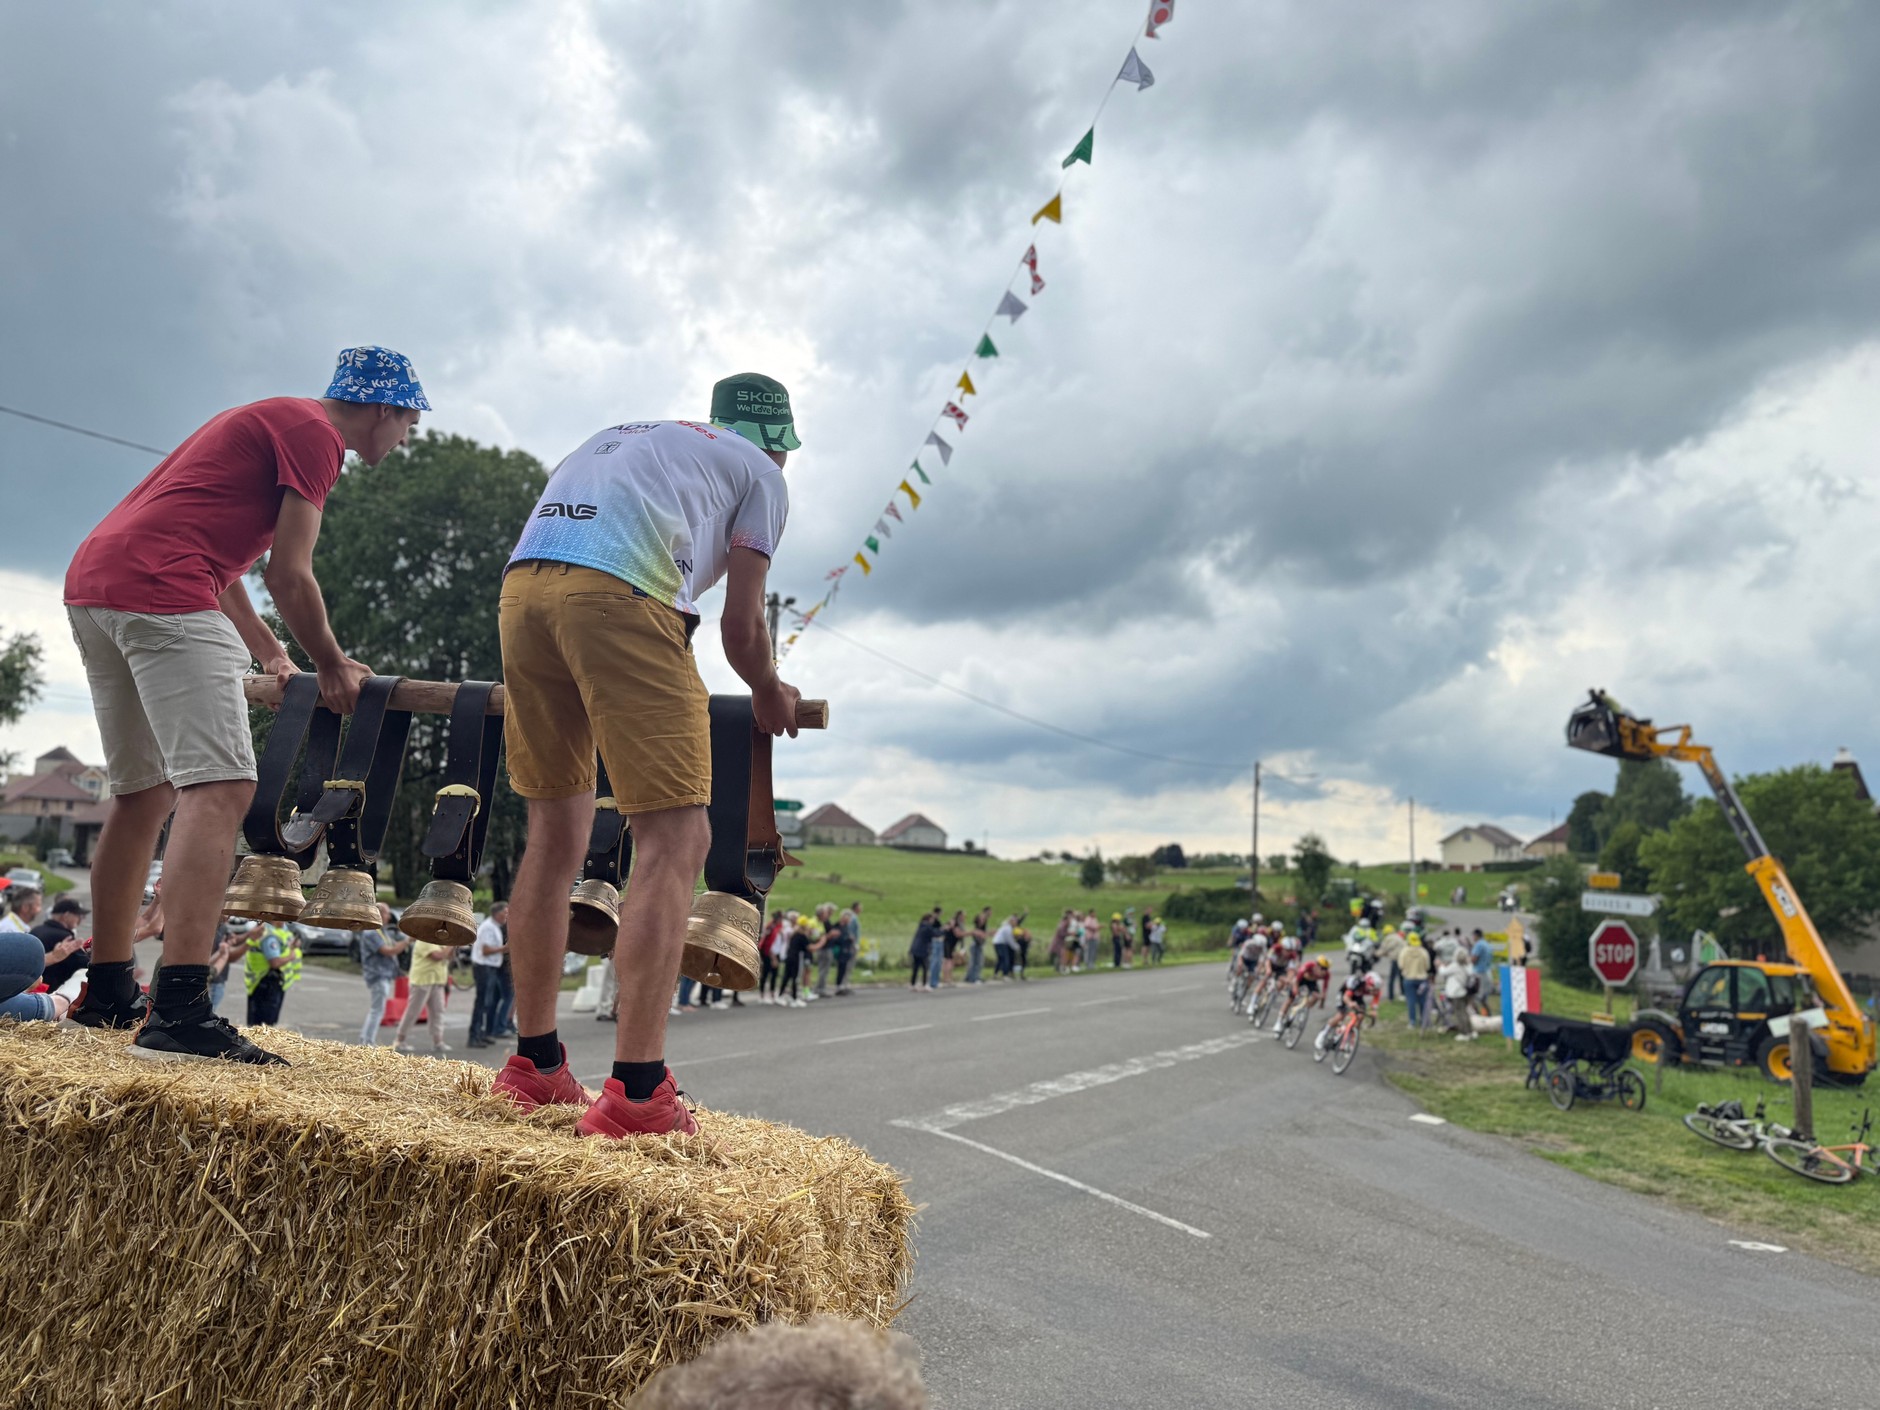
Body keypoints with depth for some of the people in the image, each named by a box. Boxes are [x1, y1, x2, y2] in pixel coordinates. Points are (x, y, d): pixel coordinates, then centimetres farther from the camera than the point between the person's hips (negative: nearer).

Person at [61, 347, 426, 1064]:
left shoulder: (264, 420, 27)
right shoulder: (315, 433, -4)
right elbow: (288, 576, -9)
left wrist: (269, 654, 33)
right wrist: (333, 666, 5)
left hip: (91, 578, 11)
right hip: (159, 587, -11)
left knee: (144, 792, 16)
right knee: (219, 786, -16)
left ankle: (107, 992, 25)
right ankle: (179, 1012, -24)